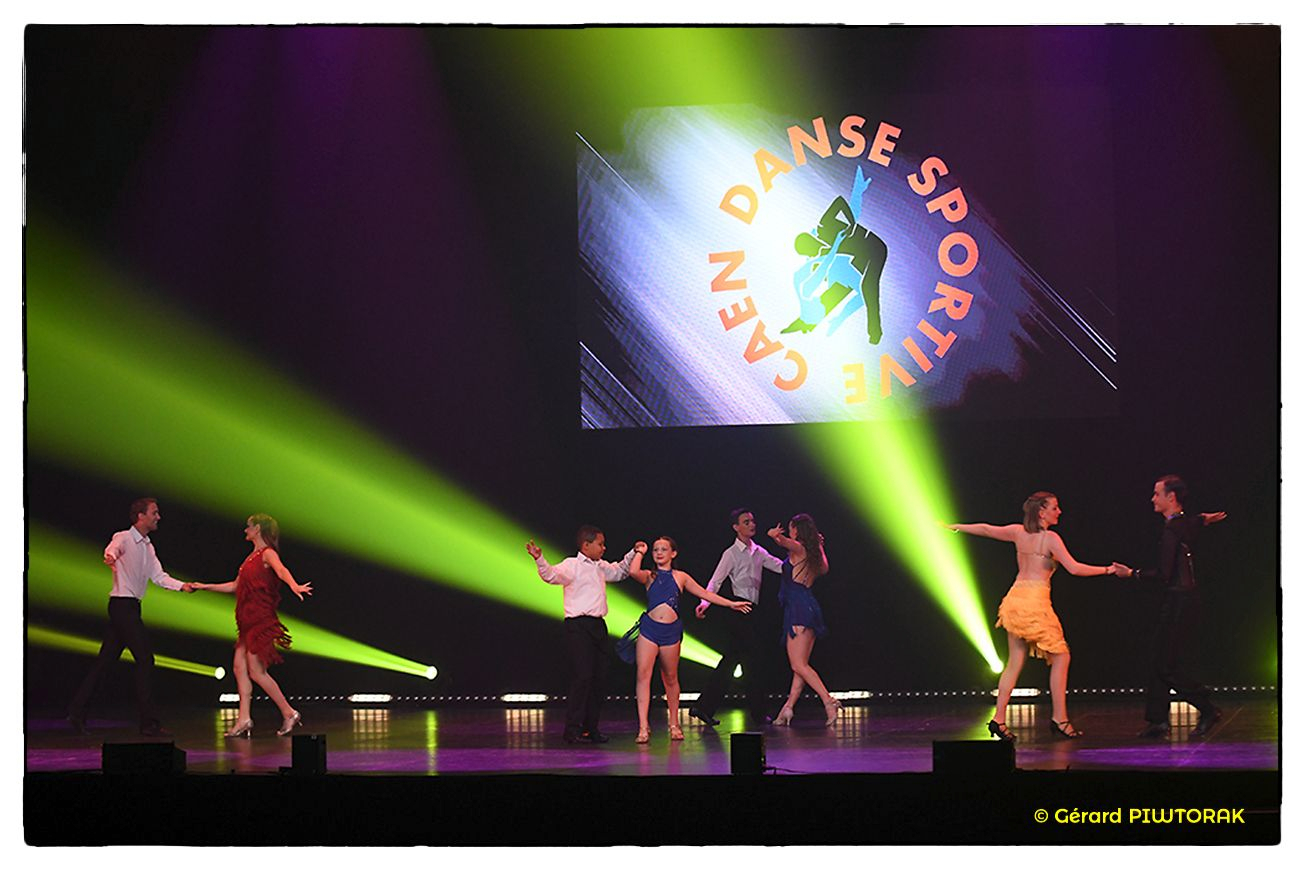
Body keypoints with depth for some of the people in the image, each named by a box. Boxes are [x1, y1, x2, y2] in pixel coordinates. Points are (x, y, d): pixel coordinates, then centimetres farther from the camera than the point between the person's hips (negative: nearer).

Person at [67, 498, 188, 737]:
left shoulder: (147, 546, 17)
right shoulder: (123, 538, -10)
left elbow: (158, 576, 12)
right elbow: (112, 549, -33)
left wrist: (182, 586, -5)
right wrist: (110, 557, -58)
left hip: (131, 608, 9)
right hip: (122, 604, -9)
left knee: (105, 659, 9)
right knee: (145, 658, -10)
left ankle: (77, 712, 12)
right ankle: (149, 723, -9)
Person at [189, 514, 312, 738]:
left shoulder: (268, 554, -8)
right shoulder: (252, 557, 18)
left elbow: (281, 570, -30)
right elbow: (235, 586, 26)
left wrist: (294, 586, -50)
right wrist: (204, 587, 31)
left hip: (260, 619, -9)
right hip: (248, 620, 9)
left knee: (256, 671, -9)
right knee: (239, 666, 4)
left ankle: (289, 713, -1)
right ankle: (244, 720, 4)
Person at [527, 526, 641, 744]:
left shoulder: (601, 567, 19)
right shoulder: (572, 565, -6)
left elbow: (619, 571, 39)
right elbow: (552, 575, -24)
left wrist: (633, 554, 31)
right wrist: (539, 560, -42)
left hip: (598, 626, 8)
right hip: (579, 626, -8)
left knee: (598, 677, 7)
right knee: (582, 676, -14)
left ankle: (591, 728, 15)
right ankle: (573, 730, -11)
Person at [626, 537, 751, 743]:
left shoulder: (680, 577, 12)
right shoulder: (649, 576, 8)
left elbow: (705, 594, 17)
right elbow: (633, 572, -14)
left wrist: (730, 604, 18)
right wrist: (640, 553, 3)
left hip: (671, 631, 1)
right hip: (649, 628, -1)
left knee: (670, 678, 8)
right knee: (643, 674, -10)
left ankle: (674, 724, 21)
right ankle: (643, 727, -11)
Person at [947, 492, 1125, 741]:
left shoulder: (1018, 532, 8)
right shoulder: (1050, 538, -10)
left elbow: (986, 529, 21)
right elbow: (1074, 568, -16)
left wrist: (956, 526, 36)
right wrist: (1108, 570, -8)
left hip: (1015, 599, 7)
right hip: (1035, 601, -7)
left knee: (1014, 662, 10)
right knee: (1060, 657, 3)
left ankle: (999, 718, 4)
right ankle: (1059, 718, -1)